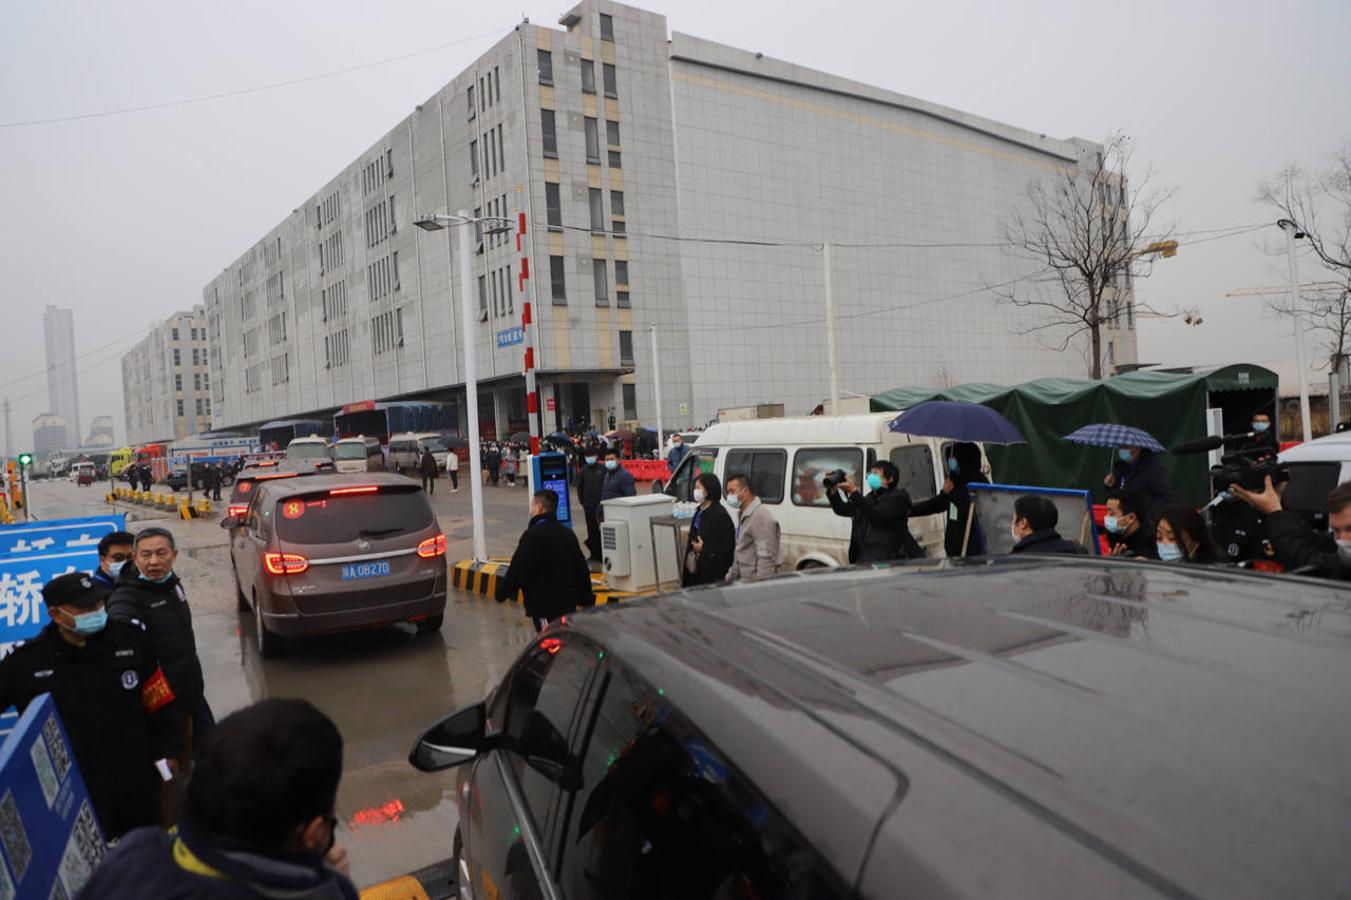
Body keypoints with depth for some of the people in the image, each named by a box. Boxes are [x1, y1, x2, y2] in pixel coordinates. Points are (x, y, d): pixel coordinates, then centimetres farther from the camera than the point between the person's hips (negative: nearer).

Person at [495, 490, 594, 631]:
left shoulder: (533, 535, -15)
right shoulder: (567, 533, 11)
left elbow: (518, 570, -16)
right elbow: (582, 569, 15)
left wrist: (502, 593, -2)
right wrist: (586, 599, 24)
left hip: (544, 605, -8)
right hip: (568, 602, 8)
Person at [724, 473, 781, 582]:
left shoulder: (761, 517, -18)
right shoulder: (743, 516, 15)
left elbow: (766, 558, -24)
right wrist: (730, 577, 21)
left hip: (755, 582, -9)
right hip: (743, 581, 9)